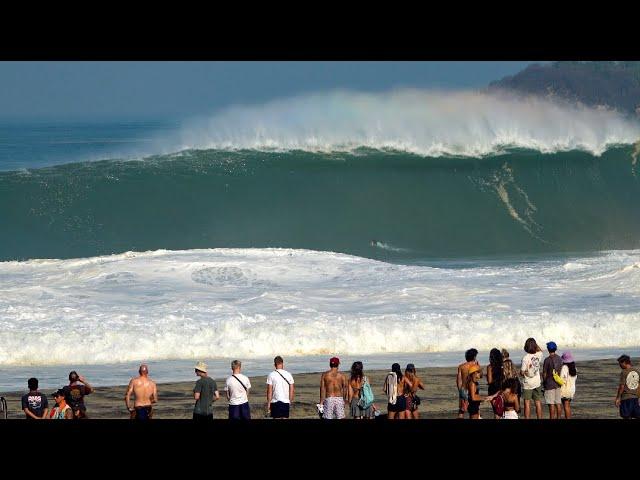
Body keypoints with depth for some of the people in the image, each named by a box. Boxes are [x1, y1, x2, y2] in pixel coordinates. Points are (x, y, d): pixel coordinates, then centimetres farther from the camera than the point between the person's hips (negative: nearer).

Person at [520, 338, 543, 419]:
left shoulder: (526, 358, -19)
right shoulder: (538, 355, -5)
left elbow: (522, 372, -16)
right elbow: (540, 350, 22)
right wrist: (534, 343, 13)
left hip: (528, 383, -4)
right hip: (537, 382, 4)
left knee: (527, 403, 2)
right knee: (538, 403, 9)